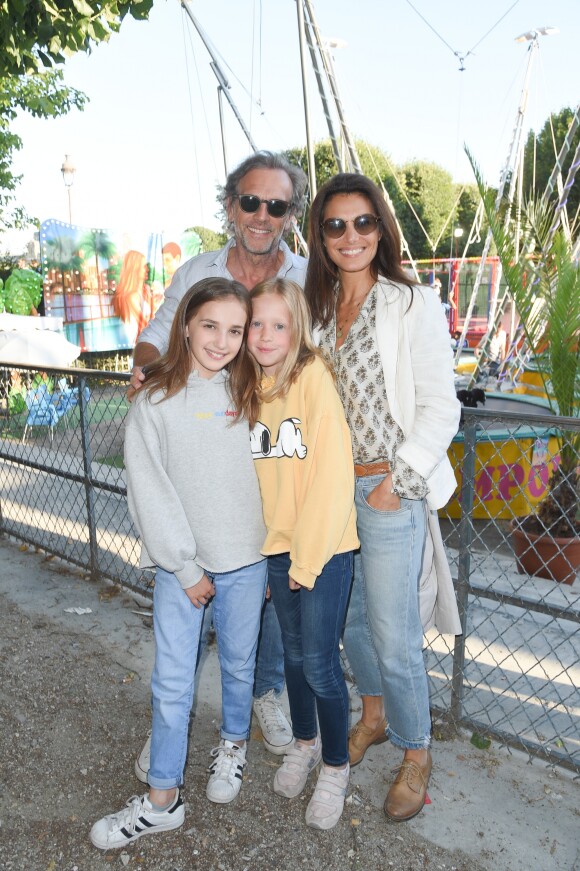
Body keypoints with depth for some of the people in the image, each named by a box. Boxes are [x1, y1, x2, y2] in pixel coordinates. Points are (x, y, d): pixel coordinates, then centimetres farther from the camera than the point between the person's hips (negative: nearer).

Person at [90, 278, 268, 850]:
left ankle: (233, 744, 45)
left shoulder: (247, 394, 1)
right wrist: (185, 567, -9)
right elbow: (149, 490, -9)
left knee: (239, 663, 18)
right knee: (172, 681, 7)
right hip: (179, 563, -2)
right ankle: (162, 800, 24)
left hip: (245, 558, 2)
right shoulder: (155, 401, -8)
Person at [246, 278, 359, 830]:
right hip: (276, 545, 6)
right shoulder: (251, 387, 6)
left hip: (324, 546, -5)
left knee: (319, 661, 3)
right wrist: (274, 552, 4)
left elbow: (333, 473, -18)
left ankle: (335, 767, 27)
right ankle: (304, 742, 41)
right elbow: (255, 473, 9)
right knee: (294, 651, 19)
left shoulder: (314, 377, -14)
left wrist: (308, 558, -15)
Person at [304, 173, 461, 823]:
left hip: (390, 491, -6)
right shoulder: (316, 308, 9)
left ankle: (415, 753, 27)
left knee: (394, 639, 2)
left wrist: (398, 480, -14)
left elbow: (440, 407, -11)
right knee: (351, 618, 19)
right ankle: (373, 716, 44)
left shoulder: (414, 305, -9)